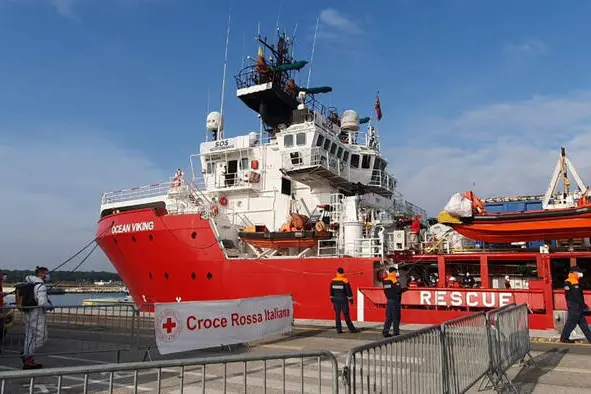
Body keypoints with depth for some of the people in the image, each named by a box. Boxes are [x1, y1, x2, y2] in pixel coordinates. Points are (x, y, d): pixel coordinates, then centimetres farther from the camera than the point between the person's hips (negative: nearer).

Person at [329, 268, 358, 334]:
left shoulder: (333, 281, 2)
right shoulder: (345, 281, -10)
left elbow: (331, 291, 10)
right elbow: (348, 290, -8)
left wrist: (332, 298, 20)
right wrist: (350, 298, 0)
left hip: (336, 299, 3)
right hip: (343, 299, -3)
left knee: (337, 314, 7)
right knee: (346, 315, 0)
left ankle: (339, 329, 6)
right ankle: (351, 328, 5)